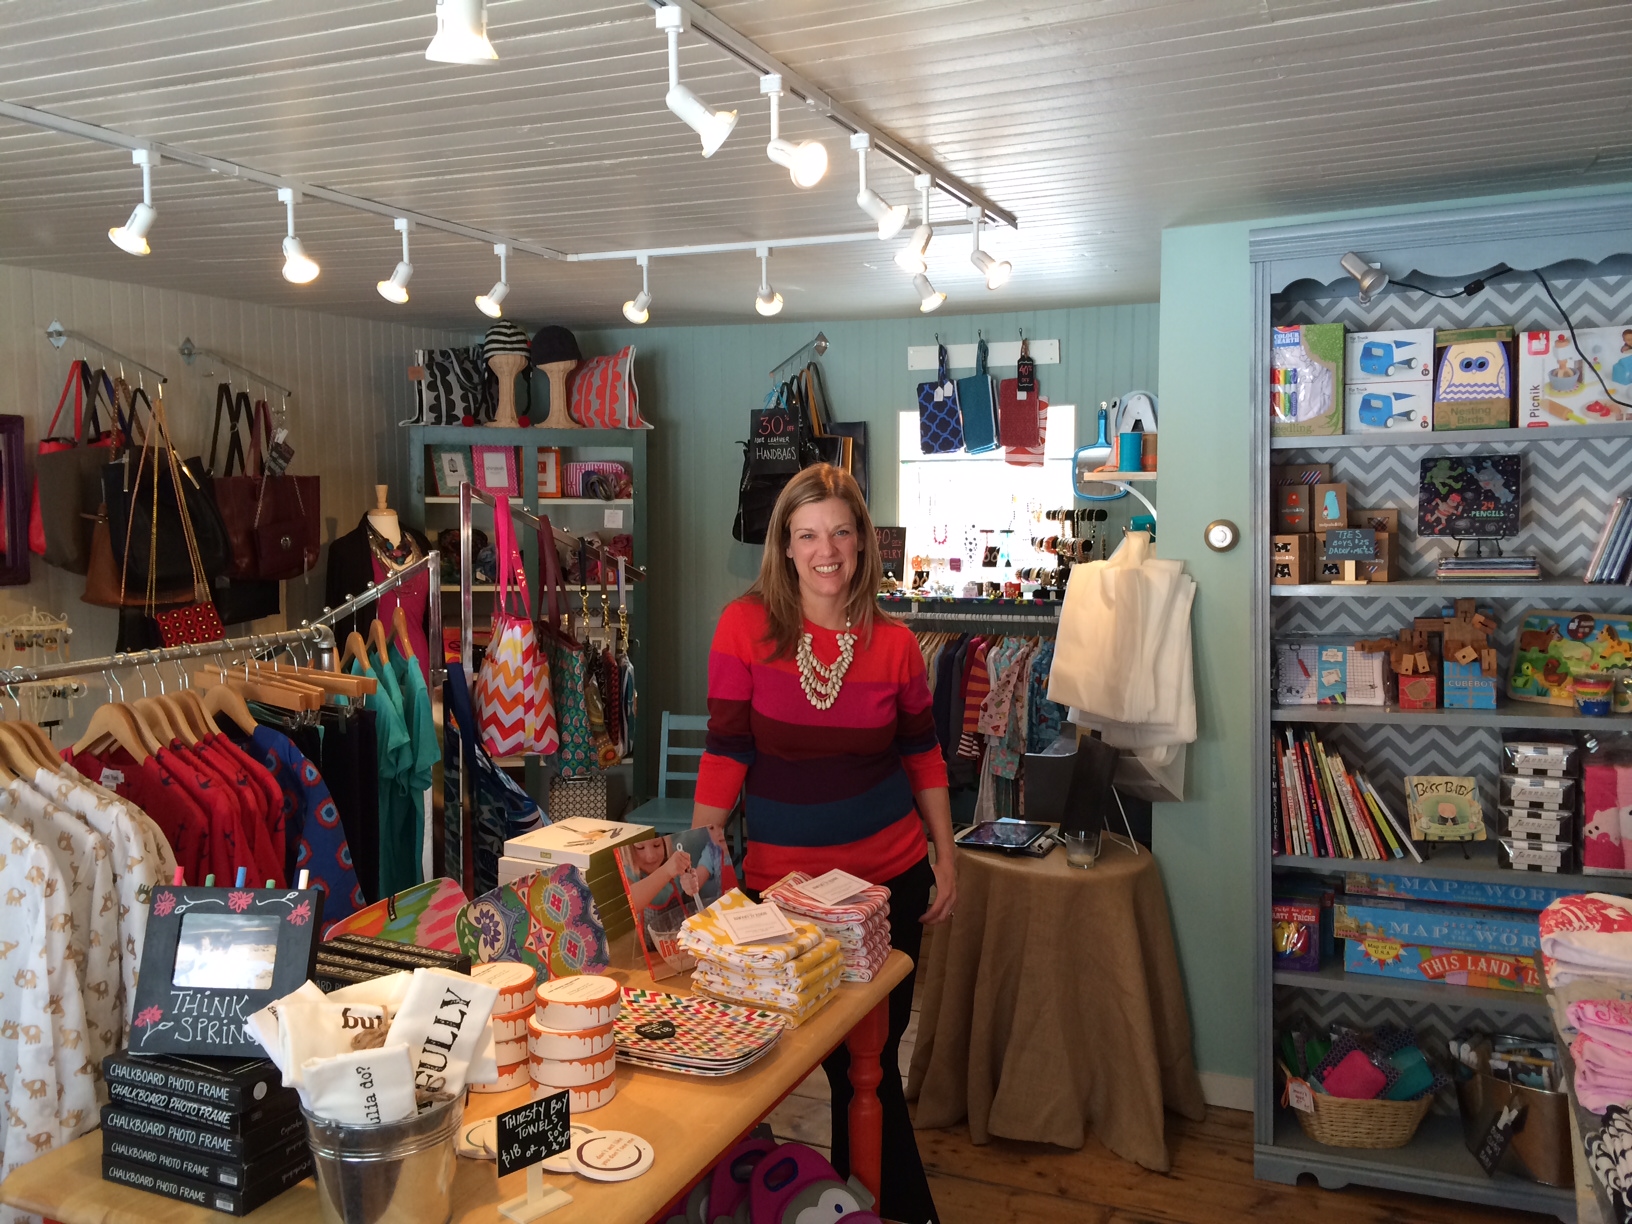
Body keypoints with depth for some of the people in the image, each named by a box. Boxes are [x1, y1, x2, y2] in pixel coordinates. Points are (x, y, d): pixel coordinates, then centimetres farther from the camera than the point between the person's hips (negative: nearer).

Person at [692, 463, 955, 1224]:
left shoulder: (892, 643, -2)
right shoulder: (746, 626, -9)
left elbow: (924, 760, 8)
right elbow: (724, 756, -8)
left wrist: (946, 861, 7)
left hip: (890, 876, 2)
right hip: (783, 879, -1)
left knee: (870, 1056, 11)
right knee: (855, 1066, 9)